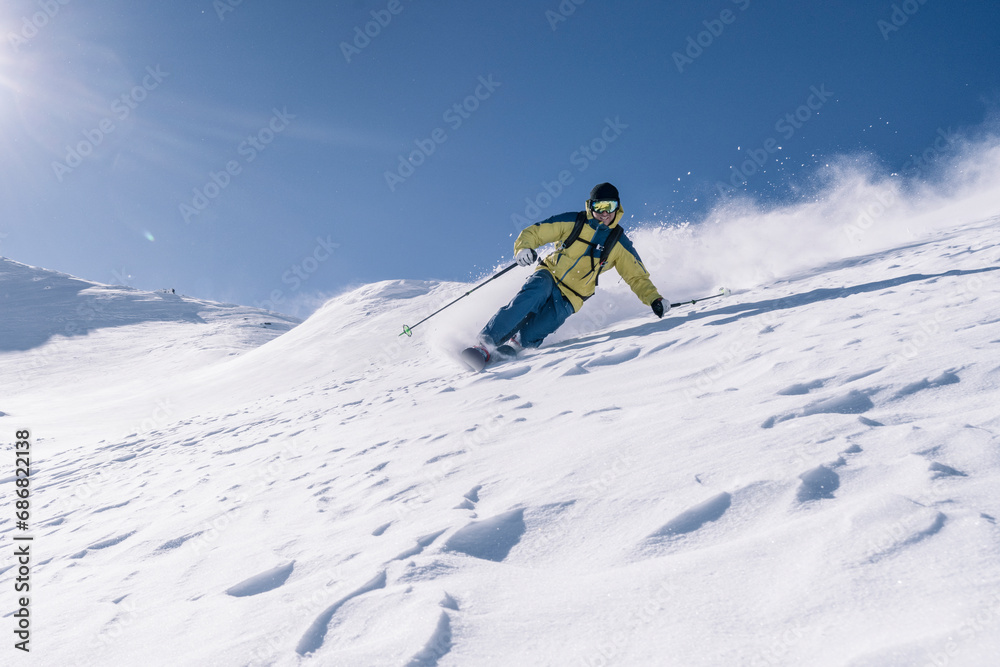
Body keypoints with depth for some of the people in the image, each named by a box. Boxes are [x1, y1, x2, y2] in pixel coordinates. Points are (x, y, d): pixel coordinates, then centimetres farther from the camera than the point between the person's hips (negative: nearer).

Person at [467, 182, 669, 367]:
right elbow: (534, 232, 1)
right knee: (535, 292, -36)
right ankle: (486, 341, -37)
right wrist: (523, 247, -21)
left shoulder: (619, 244, 6)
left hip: (569, 299, 1)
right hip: (548, 277, -1)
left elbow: (638, 277, 12)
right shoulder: (573, 221, 1)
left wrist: (654, 299, -5)